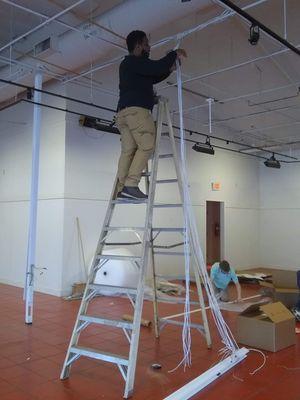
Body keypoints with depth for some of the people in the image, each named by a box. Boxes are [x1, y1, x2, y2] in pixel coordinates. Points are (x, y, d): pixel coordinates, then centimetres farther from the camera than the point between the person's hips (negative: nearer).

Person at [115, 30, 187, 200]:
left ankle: (122, 188, -9)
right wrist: (174, 54, 4)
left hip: (123, 112, 10)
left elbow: (153, 78, 37)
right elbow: (157, 67, -12)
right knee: (147, 145, -13)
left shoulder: (129, 64, 31)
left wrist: (170, 69, 29)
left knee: (128, 150, 0)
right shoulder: (134, 61, 0)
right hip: (137, 109, -10)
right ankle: (131, 185, -23)